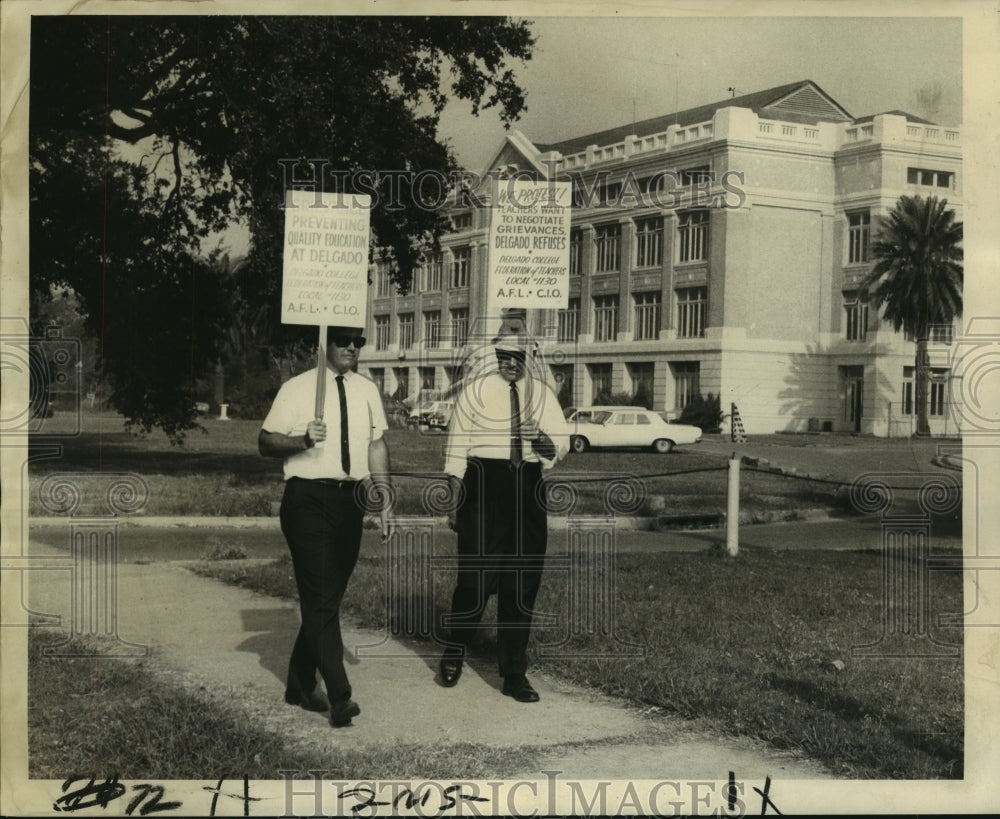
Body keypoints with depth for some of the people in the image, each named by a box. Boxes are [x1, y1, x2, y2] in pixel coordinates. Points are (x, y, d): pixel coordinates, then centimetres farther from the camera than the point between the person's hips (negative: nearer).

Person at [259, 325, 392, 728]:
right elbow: (266, 442, -4)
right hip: (308, 498, -6)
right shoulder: (297, 389, -4)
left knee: (328, 598, 12)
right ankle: (339, 697, -11)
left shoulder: (367, 391, 11)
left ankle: (300, 685, 26)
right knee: (321, 599, -10)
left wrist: (385, 498, 5)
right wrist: (304, 440, -22)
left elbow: (377, 444, 12)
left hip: (350, 498, 6)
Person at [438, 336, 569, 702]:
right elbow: (456, 447, 1)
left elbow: (560, 447, 6)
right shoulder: (475, 390, 1)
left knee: (523, 583, 6)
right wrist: (455, 500, -1)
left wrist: (541, 436, -16)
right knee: (477, 575, -3)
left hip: (528, 491, 3)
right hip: (483, 484, -3)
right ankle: (453, 654, 23)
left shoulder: (542, 394, 8)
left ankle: (514, 674, 16)